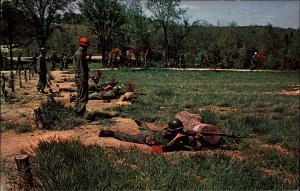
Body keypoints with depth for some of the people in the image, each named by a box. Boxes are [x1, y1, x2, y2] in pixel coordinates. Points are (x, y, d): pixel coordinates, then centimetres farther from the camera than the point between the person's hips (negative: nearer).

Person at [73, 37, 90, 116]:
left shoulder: (77, 53, 17)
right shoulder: (80, 54, -16)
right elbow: (81, 68, -20)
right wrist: (84, 79, -21)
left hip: (78, 77, 11)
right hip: (81, 78, -11)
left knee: (79, 95, 18)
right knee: (84, 96, -9)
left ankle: (77, 111, 25)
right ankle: (80, 112, -8)